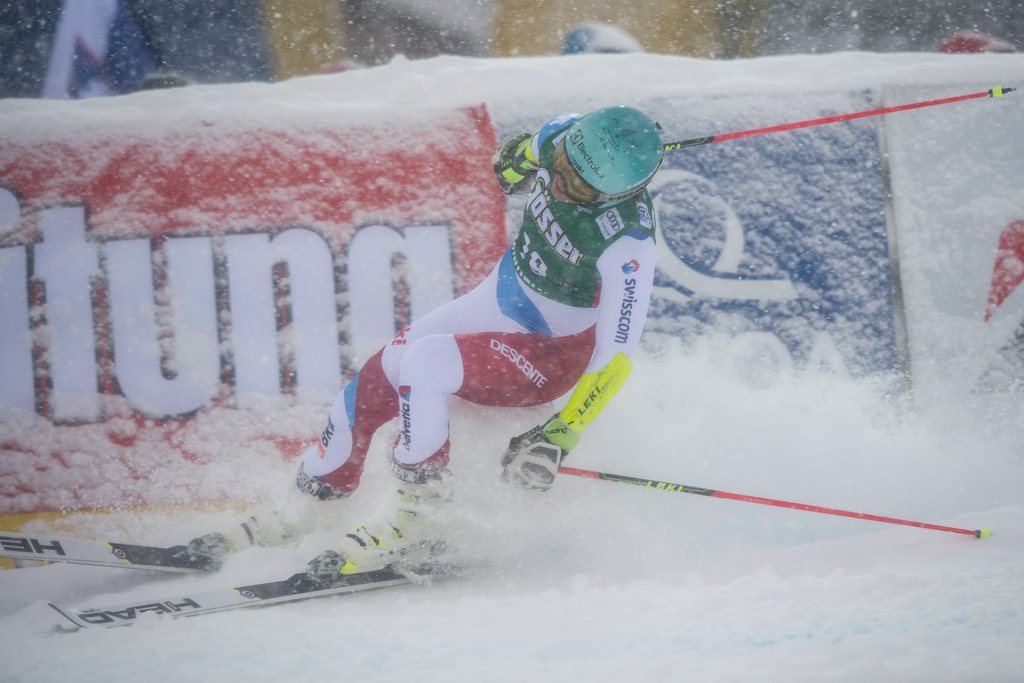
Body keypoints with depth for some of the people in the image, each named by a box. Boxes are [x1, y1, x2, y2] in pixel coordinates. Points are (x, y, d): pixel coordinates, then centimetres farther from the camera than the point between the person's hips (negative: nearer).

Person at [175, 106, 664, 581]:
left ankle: (413, 523, -16)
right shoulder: (570, 138, -18)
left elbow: (618, 354, -30)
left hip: (553, 357, -7)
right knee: (370, 386, 2)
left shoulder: (627, 244, -35)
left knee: (425, 361, -30)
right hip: (495, 301, 7)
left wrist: (560, 438, -31)